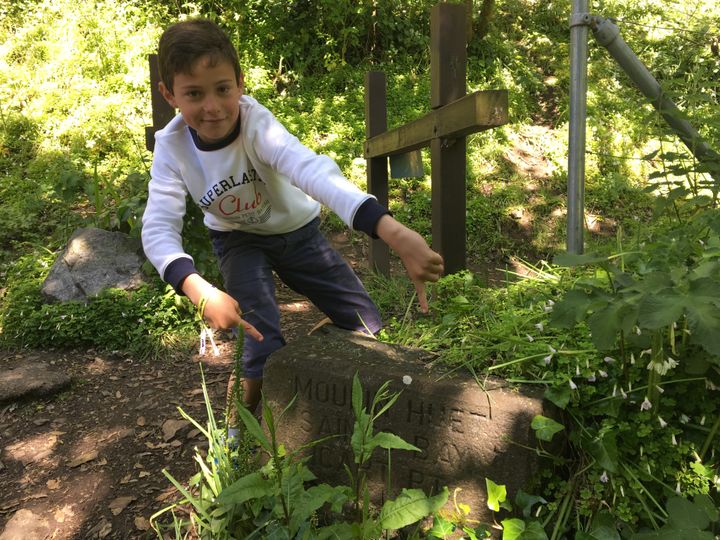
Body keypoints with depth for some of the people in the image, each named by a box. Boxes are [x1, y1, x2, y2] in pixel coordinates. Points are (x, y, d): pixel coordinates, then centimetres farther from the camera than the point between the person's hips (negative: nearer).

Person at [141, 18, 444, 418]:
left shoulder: (256, 123, -33)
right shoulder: (172, 147, -24)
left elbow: (314, 170, -52)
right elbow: (158, 229, -31)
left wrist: (395, 233, -68)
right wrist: (202, 292, -51)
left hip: (296, 230, 0)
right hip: (238, 239, 0)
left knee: (367, 327, 0)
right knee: (263, 340, -19)